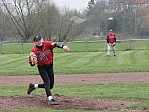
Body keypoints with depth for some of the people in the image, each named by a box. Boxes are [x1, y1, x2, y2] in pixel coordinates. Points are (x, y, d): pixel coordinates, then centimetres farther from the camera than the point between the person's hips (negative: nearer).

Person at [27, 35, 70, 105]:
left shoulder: (47, 44, -13)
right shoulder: (34, 51, -14)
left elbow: (55, 44, -34)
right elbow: (32, 65, -10)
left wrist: (63, 46, -54)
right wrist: (31, 61, -35)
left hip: (50, 67, 3)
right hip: (42, 68, -3)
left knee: (50, 86, 10)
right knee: (47, 81, -24)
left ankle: (34, 86, 31)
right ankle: (50, 99, -29)